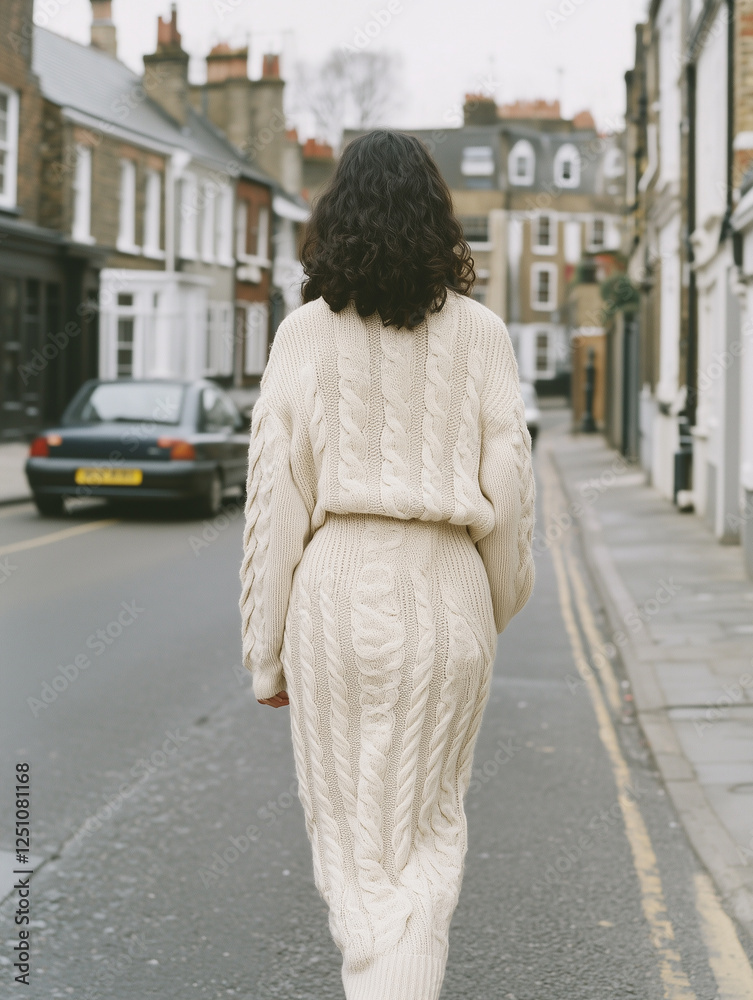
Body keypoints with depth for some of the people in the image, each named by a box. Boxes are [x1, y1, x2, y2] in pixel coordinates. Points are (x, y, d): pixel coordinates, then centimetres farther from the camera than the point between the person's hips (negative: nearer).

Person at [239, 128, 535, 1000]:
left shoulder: (306, 333, -2)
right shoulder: (478, 333, 0)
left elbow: (275, 496, -3)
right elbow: (507, 485, 2)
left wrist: (267, 650, 4)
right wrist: (501, 602, 18)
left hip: (337, 588, -1)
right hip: (446, 588, 1)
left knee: (348, 828, 15)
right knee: (430, 827, 14)